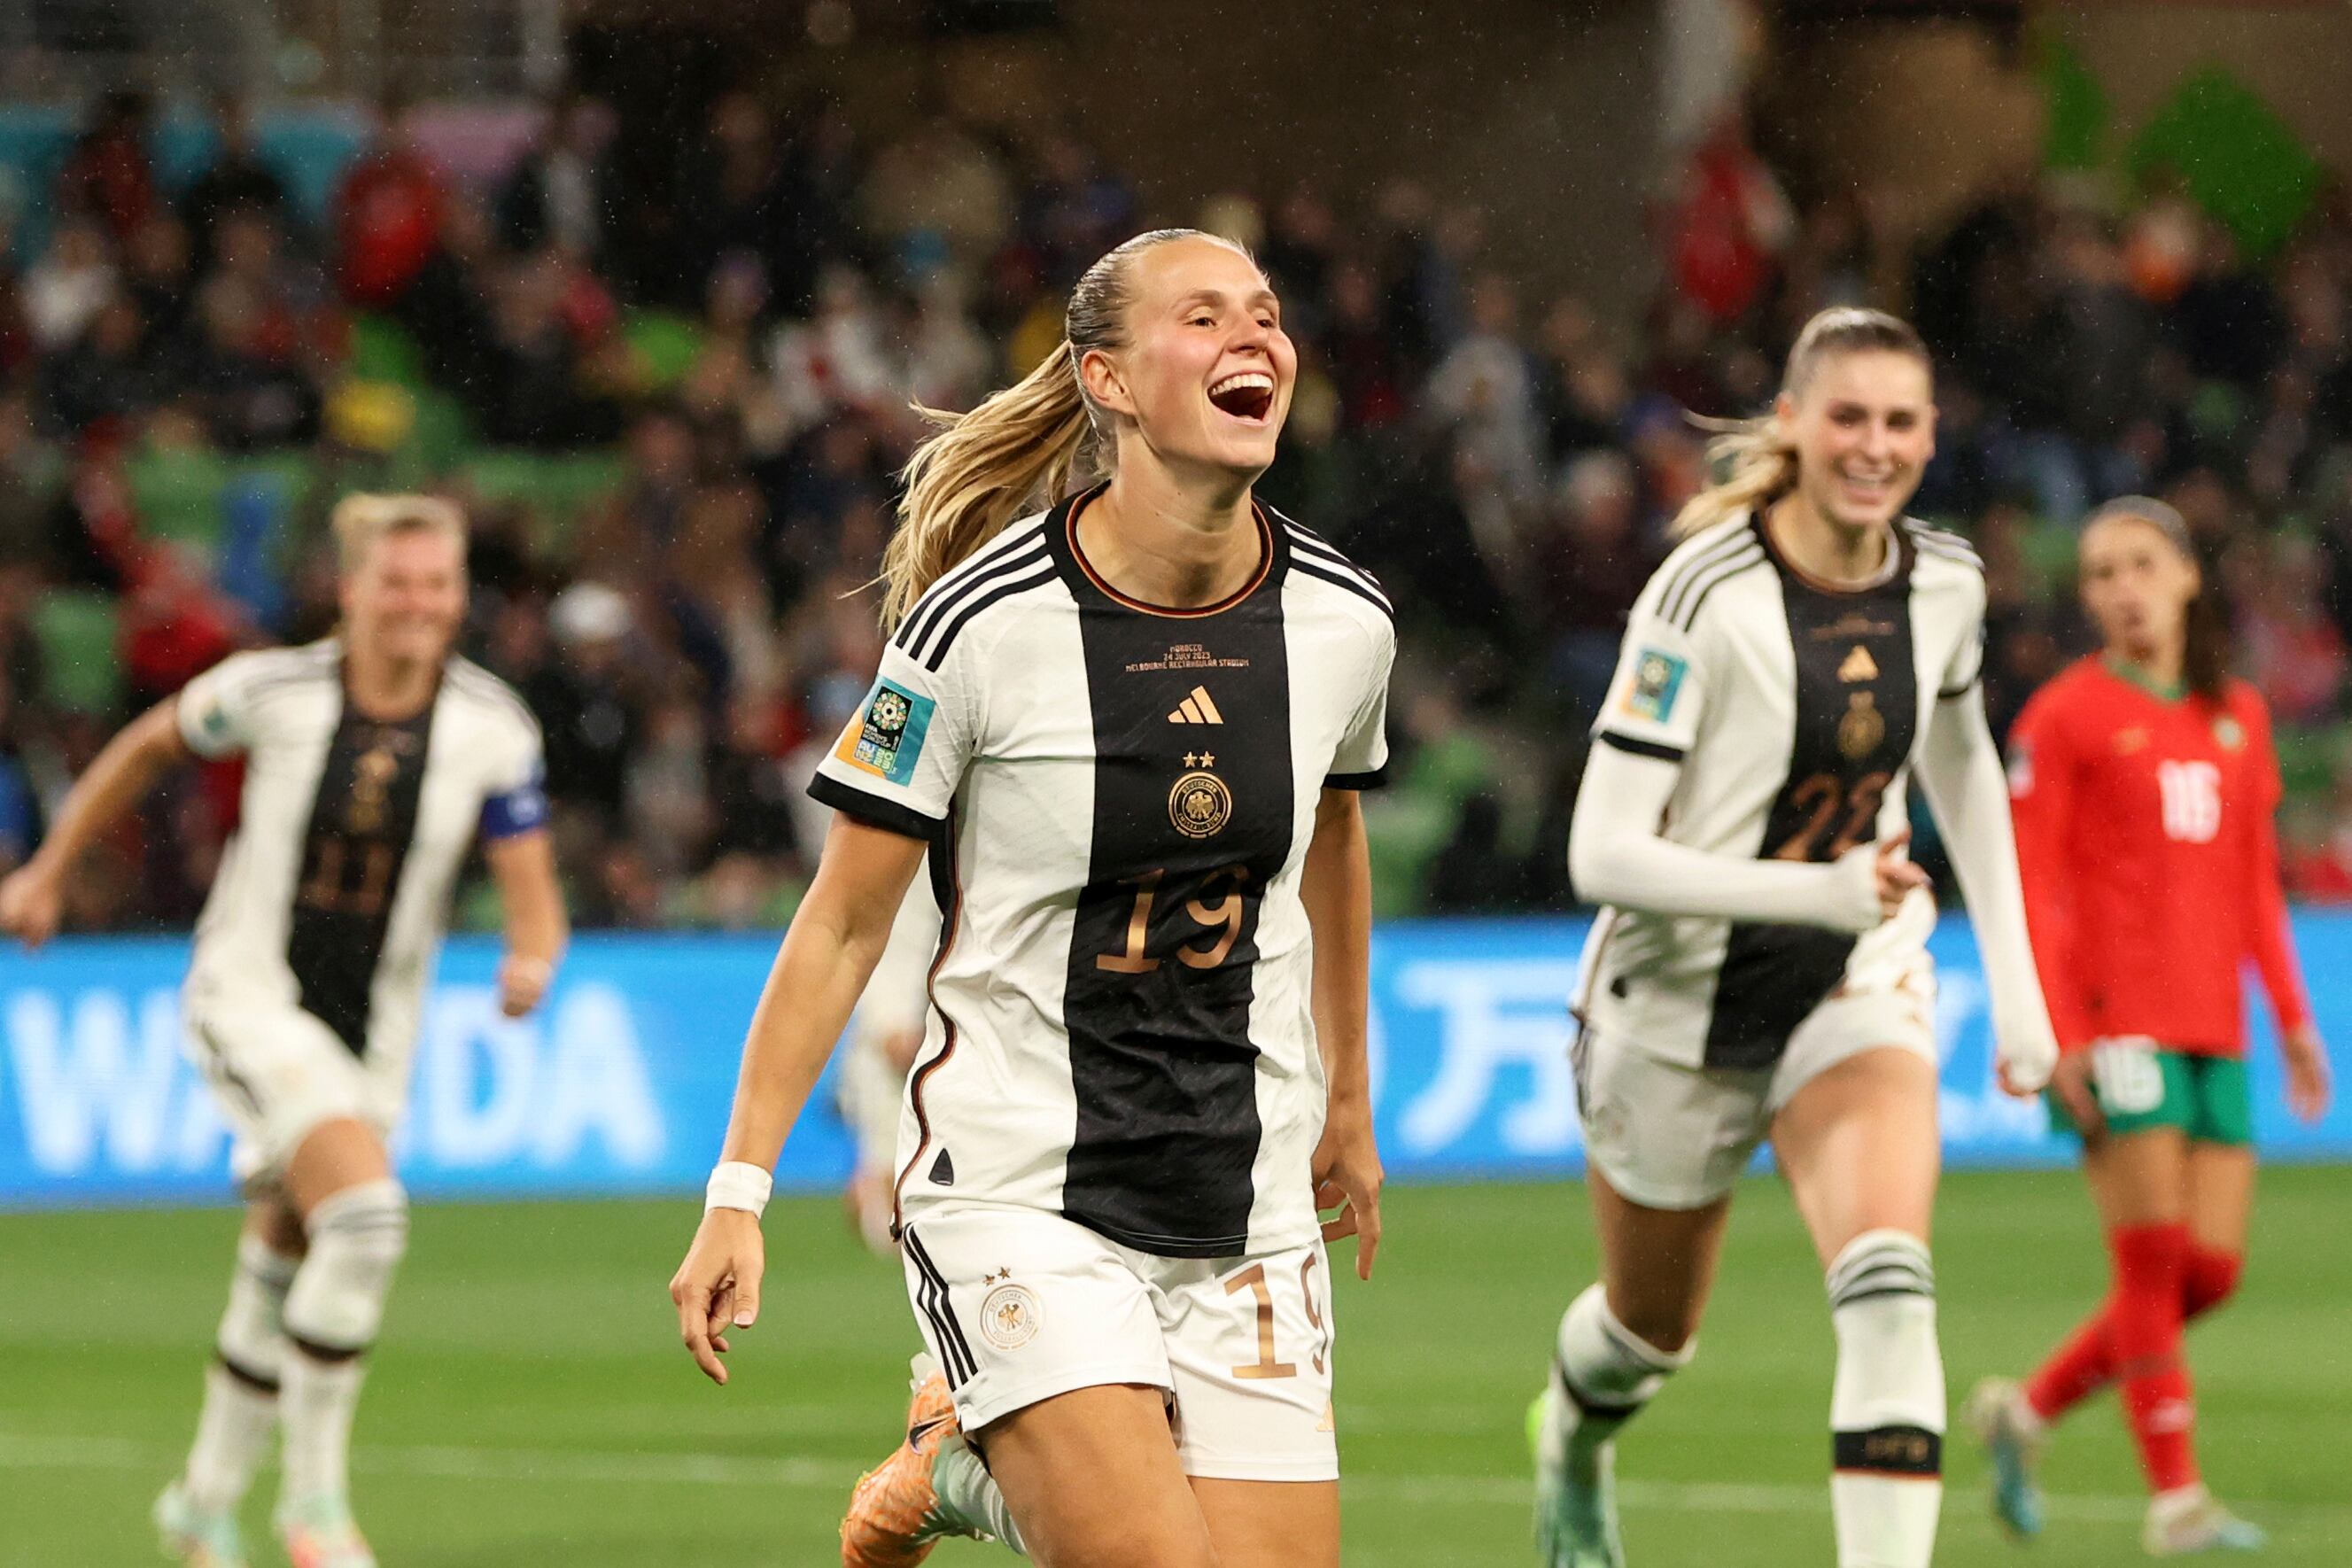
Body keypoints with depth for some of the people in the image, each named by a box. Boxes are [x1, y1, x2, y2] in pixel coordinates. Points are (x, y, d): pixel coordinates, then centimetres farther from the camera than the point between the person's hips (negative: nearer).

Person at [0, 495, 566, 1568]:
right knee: (367, 1210, -26)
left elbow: (533, 899, -7)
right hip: (251, 998, -4)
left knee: (281, 1279, 13)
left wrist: (532, 962, -30)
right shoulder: (271, 692, -13)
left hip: (371, 1032, 4)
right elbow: (147, 748, 6)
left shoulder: (491, 730, -8)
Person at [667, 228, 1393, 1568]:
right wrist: (739, 1192, -7)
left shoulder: (1344, 620, 0)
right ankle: (962, 1460, 13)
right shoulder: (984, 621, -12)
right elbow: (845, 923, -4)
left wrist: (1349, 1101, 30)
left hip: (1249, 1222, 5)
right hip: (1019, 1197, -5)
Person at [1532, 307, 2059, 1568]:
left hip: (1861, 989, 3)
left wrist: (2014, 985, 13)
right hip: (1682, 998, -3)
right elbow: (1603, 853, -25)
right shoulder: (1707, 595, -23)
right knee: (1653, 1333, 19)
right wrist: (1820, 893, -36)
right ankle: (1571, 1441, 56)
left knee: (1890, 1290, -25)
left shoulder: (1944, 585, -6)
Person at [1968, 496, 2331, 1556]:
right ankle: (2175, 1496, -2)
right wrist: (2055, 1032, -13)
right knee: (2154, 1259, -8)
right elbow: (2028, 885, -5)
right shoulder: (2065, 716, -1)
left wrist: (2292, 1019, 14)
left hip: (2215, 1028, 6)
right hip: (2116, 1021, -6)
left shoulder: (2238, 718, 15)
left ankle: (2028, 1409, 19)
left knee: (2212, 1270, 1)